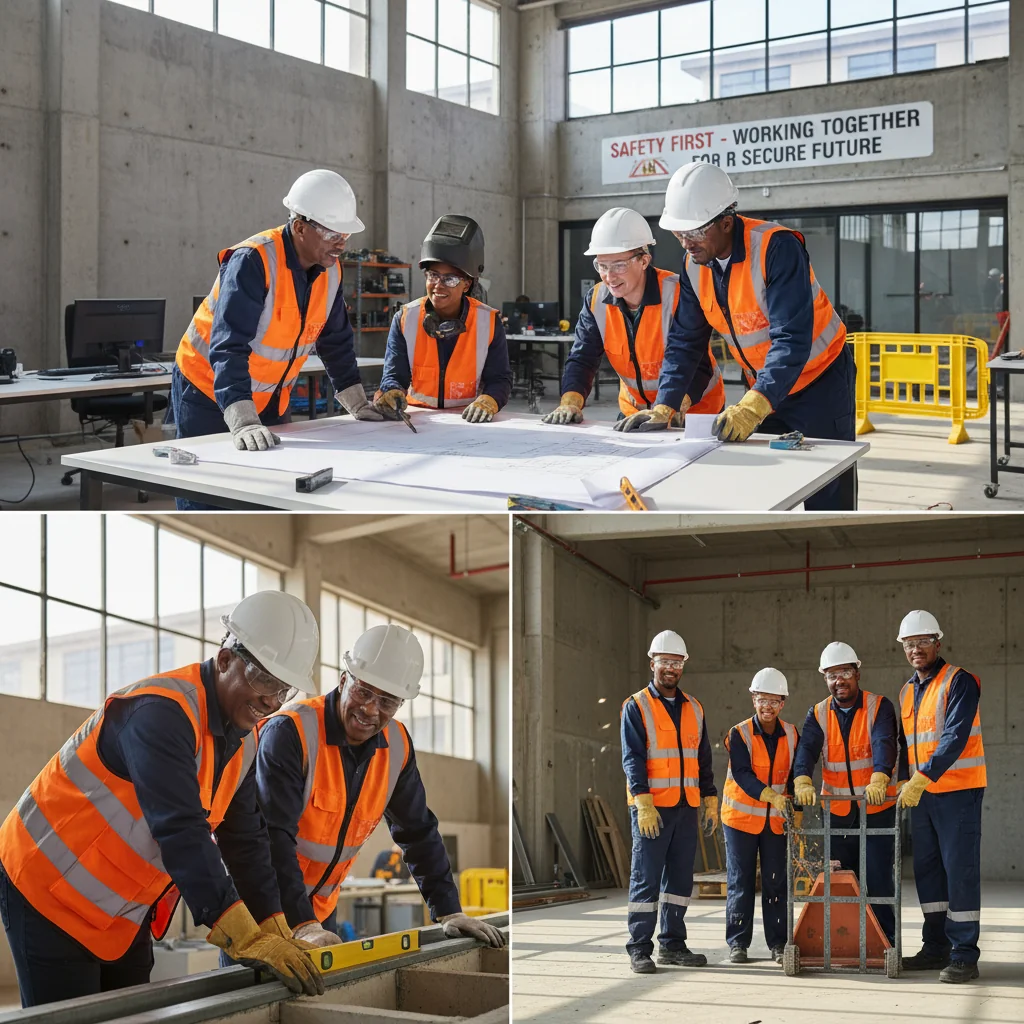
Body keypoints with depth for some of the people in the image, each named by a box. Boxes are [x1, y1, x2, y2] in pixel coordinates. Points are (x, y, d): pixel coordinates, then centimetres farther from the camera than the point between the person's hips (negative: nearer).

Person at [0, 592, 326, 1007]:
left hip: (124, 910, 9)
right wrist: (249, 940, -38)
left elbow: (245, 841, 6)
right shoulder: (161, 712, -28)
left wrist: (276, 933, -3)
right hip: (47, 888, -8)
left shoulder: (243, 741, 2)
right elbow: (181, 832, -35)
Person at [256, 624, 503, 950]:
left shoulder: (396, 746, -1)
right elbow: (273, 836, -29)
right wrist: (302, 926, -36)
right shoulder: (291, 732, -23)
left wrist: (449, 912, 3)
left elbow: (418, 831, 9)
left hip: (320, 910, 6)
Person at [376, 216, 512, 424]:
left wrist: (487, 402, -23)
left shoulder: (489, 322, -1)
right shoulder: (405, 319, 2)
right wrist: (392, 394, -25)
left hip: (469, 423, -1)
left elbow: (499, 378, -1)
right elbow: (394, 375, -2)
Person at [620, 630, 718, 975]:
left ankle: (672, 944, 17)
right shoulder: (636, 707, -1)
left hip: (686, 806, 5)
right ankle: (639, 949, -1)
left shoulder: (694, 709, 16)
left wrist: (710, 800, 12)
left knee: (680, 878, 8)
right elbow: (632, 758, -8)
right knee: (646, 878, -5)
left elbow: (703, 758, 19)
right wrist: (643, 802, -18)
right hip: (651, 807, -5)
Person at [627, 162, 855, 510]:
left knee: (827, 504, -6)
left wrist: (753, 407, -43)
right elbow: (684, 342, 1)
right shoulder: (694, 266, -5)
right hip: (762, 389, 6)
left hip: (819, 383, -6)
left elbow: (792, 340, -33)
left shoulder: (776, 247, -26)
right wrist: (663, 408, -12)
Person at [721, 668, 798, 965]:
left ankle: (778, 943, 10)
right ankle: (738, 943, 7)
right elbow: (742, 774, -20)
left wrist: (793, 808, -3)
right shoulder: (739, 734, -9)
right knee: (740, 882, 1)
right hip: (741, 817, -3)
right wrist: (771, 796, -32)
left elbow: (795, 776, 9)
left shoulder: (792, 735, 2)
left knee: (776, 882, 3)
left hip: (777, 820, 3)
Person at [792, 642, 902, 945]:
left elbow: (884, 744, -22)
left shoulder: (879, 707, -5)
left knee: (878, 879, -6)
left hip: (877, 809, -3)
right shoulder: (818, 714, 5)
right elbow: (807, 749, -11)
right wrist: (802, 781, -32)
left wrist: (879, 779, -41)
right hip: (837, 810, 3)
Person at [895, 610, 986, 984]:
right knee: (927, 869, 10)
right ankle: (936, 948, 17)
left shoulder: (958, 682, -10)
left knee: (960, 870, -7)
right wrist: (912, 784, 9)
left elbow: (955, 738, -20)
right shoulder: (907, 691, 14)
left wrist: (923, 778, -27)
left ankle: (964, 955, -6)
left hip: (957, 791, -8)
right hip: (921, 793, 8)